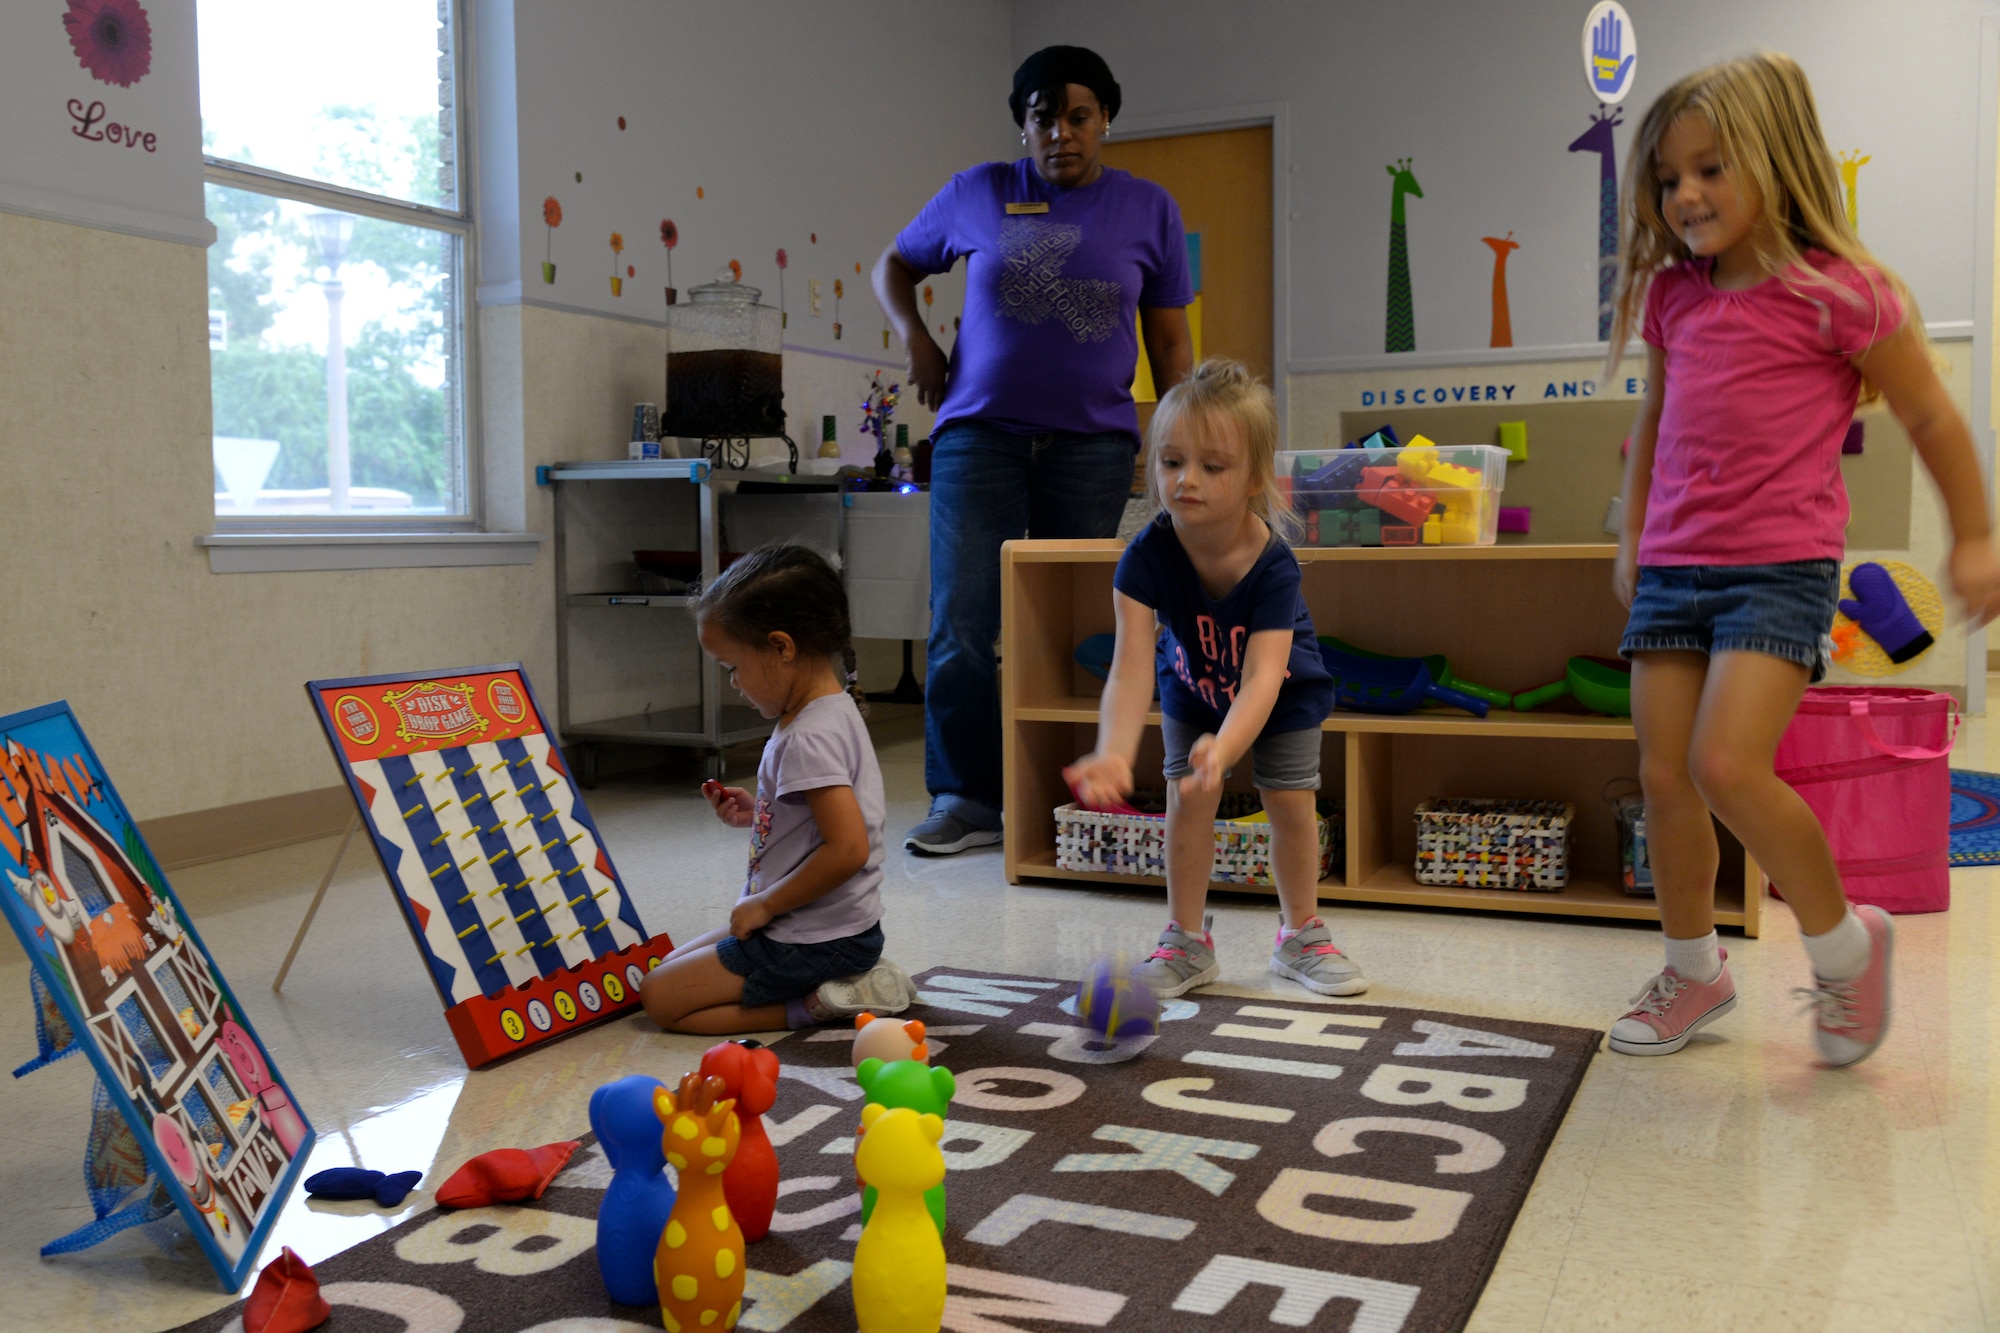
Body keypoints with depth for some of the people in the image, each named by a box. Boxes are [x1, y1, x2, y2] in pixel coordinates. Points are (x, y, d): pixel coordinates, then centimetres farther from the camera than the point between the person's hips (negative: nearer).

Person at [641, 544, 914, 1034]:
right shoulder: (833, 710, 7)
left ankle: (817, 1005, -6)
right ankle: (850, 980, 10)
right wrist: (758, 813, 7)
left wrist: (765, 904, -20)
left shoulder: (809, 738, -24)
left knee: (660, 997, -2)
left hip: (814, 942, -10)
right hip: (839, 927, 10)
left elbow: (848, 848, -32)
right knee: (672, 963, 23)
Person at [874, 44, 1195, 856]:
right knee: (961, 626, -7)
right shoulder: (977, 195, 7)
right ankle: (967, 801, 2)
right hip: (980, 434, 0)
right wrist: (915, 338, 2)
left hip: (1093, 444, 0)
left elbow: (1169, 340, 9)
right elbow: (893, 265, 20)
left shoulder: (1148, 209, 7)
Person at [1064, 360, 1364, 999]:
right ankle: (1186, 940, 11)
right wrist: (1114, 754, -63)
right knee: (1188, 799, -7)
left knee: (1291, 800, -3)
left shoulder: (1273, 565, -39)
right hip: (1194, 686, 1)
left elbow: (1262, 678, -48)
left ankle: (1301, 935, 20)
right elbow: (1132, 666, -45)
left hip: (1284, 689, -1)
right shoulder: (1147, 555, -36)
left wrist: (1222, 749, -69)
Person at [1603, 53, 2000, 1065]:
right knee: (1663, 774, 5)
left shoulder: (1837, 293, -7)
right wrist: (1633, 537, 27)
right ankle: (1694, 970, 24)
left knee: (1728, 764, -20)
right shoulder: (1675, 297, 9)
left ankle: (1844, 943, 6)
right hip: (1674, 567, 6)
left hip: (1780, 566, -6)